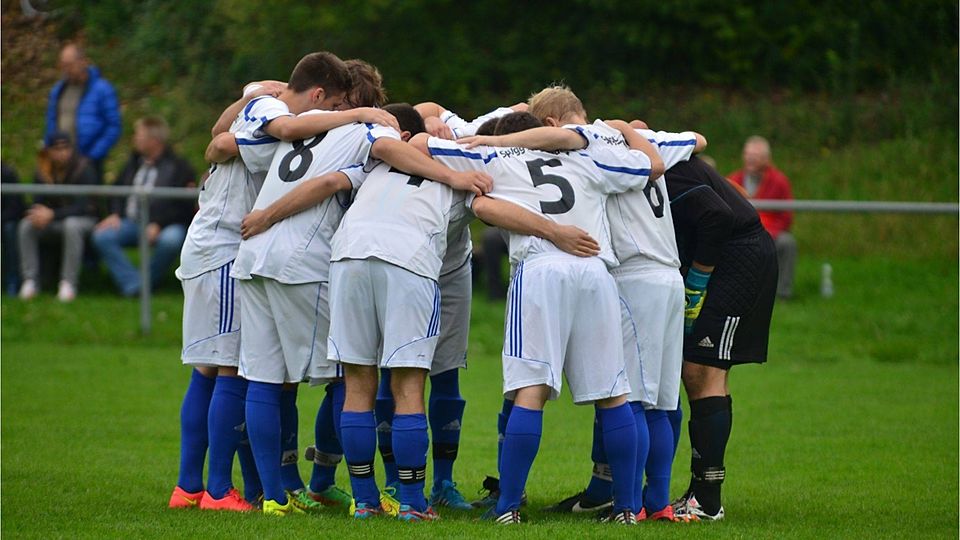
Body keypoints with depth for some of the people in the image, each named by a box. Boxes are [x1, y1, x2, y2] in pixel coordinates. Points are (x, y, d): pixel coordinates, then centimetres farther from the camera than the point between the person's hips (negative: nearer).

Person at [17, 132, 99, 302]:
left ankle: (68, 283, -35)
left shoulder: (83, 169, -17)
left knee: (72, 225, -40)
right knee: (25, 226, -23)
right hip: (53, 222, 4)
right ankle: (30, 280, -22)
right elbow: (38, 201, -2)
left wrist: (52, 214, -36)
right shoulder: (43, 171, -2)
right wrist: (39, 214, -29)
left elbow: (82, 206, -23)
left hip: (84, 219, -4)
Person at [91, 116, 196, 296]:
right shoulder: (135, 162, 19)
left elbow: (184, 206, -9)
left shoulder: (178, 167, -2)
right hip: (132, 222, 5)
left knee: (171, 240, -39)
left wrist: (158, 225, -19)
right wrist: (115, 214, 4)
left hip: (165, 226, -5)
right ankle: (134, 285, -25)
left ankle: (148, 282, -15)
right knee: (102, 236, -21)